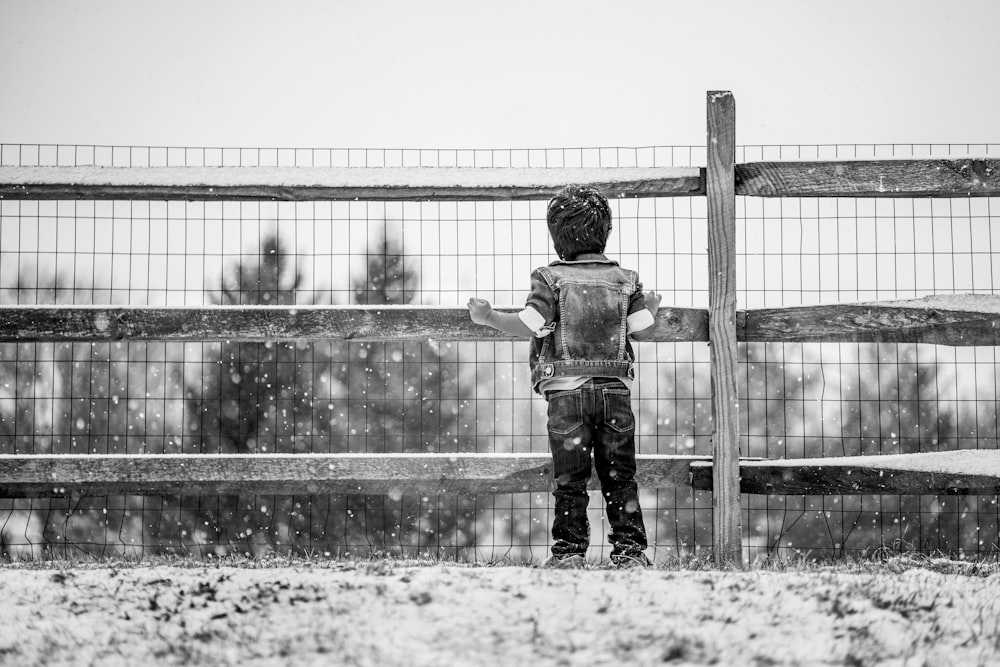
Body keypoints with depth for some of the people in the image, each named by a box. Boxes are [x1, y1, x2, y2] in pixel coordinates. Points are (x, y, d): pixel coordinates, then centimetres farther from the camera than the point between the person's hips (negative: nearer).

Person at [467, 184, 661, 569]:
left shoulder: (551, 279, -5)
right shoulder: (625, 280, 5)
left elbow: (528, 326, -13)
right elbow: (642, 329, 3)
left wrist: (487, 317, -2)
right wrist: (652, 308, 24)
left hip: (566, 391, -2)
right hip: (615, 391, 2)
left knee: (570, 478, 2)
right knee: (619, 476, 8)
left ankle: (569, 551, 1)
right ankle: (630, 550, 6)